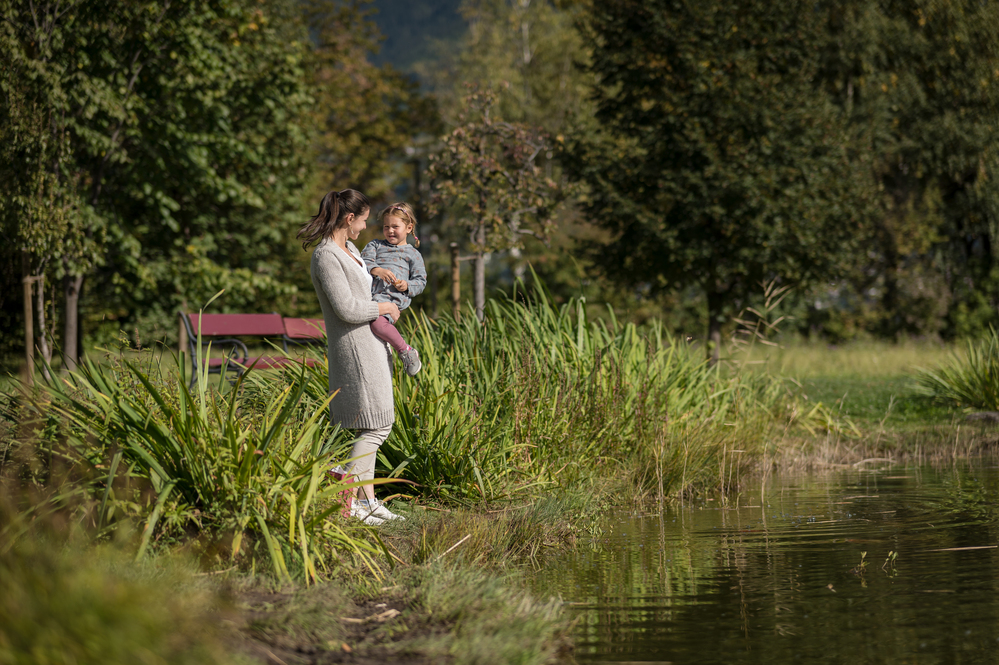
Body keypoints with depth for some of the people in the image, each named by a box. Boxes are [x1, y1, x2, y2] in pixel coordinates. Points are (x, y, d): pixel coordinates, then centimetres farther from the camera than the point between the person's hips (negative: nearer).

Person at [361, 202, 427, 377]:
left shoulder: (412, 254, 19)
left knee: (377, 322, -34)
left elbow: (421, 281, 14)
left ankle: (406, 351, -15)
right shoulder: (375, 245, 26)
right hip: (368, 293, 6)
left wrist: (407, 286, -9)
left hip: (391, 297, -5)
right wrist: (376, 270, -15)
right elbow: (363, 263, 8)